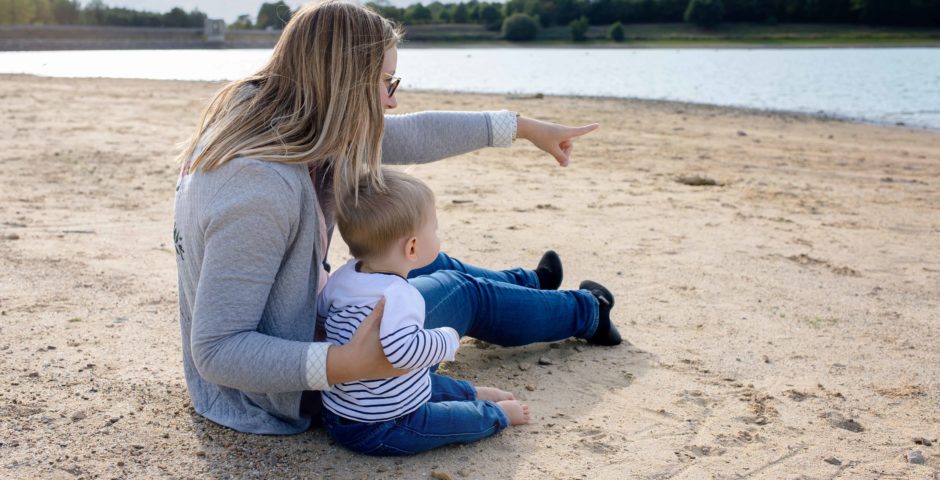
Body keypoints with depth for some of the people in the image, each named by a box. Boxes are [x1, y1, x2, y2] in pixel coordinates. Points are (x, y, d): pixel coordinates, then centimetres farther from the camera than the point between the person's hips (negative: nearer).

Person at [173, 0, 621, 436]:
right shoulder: (261, 188, -36)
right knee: (462, 291, 8)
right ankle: (584, 313, 37)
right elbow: (215, 351, -33)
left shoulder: (268, 115, -8)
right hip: (288, 395, -8)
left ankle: (528, 283, 53)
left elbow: (410, 135, 0)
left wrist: (523, 127, 7)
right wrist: (346, 364, -43)